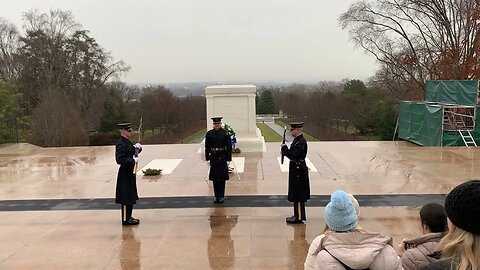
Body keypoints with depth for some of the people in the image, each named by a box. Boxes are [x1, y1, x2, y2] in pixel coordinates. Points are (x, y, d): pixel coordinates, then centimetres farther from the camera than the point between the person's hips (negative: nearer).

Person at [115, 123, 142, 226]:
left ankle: (128, 217, 26)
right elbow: (119, 159, -27)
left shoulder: (127, 142, 11)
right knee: (126, 197, -2)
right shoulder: (120, 144, -18)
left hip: (130, 173, 10)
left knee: (131, 196, 16)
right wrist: (133, 161, -23)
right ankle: (126, 219, 6)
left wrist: (137, 148, 0)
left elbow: (133, 152, 21)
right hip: (125, 174, -10)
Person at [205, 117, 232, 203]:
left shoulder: (225, 133, -4)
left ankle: (221, 196, 13)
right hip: (213, 157, 2)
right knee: (214, 178, 8)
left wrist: (228, 159, -6)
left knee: (222, 177, 3)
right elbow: (207, 147, 6)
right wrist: (207, 158, 3)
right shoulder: (209, 134, 2)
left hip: (222, 157, -2)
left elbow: (229, 147, -4)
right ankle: (216, 196, 18)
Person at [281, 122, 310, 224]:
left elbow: (293, 155, -27)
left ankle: (299, 217, 6)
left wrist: (284, 148, -17)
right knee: (296, 194, 16)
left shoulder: (301, 142, -20)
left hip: (298, 170, -10)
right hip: (296, 170, 10)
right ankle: (297, 215, 26)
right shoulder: (297, 140, 11)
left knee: (298, 194, -3)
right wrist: (285, 150, 0)